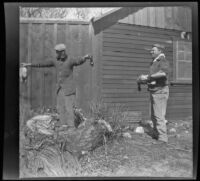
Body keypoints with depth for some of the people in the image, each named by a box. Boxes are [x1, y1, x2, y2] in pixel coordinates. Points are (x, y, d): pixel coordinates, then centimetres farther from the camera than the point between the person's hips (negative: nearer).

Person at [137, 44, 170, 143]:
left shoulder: (163, 61, -10)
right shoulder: (154, 62, 19)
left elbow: (164, 73, -32)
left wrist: (147, 77, -26)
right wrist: (144, 78, 6)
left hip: (160, 91, -10)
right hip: (154, 91, 10)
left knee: (159, 115, -9)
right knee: (153, 115, 14)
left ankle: (162, 138, -2)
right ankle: (156, 134, 26)